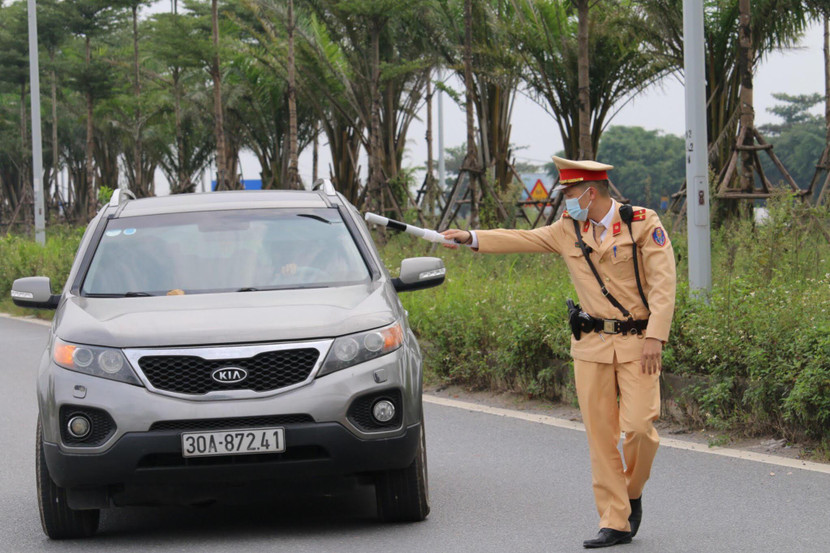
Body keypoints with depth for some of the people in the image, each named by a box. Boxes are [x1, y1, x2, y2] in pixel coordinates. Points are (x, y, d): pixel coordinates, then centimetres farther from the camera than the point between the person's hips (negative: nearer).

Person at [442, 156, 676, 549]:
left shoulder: (643, 224, -5)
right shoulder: (568, 230, 9)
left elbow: (663, 282, -9)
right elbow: (522, 239, 12)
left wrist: (655, 337, -17)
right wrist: (471, 238, 1)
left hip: (636, 343, -4)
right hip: (591, 344, 4)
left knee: (639, 425, -13)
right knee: (600, 433, 0)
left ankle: (633, 493, 16)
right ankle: (614, 523, 4)